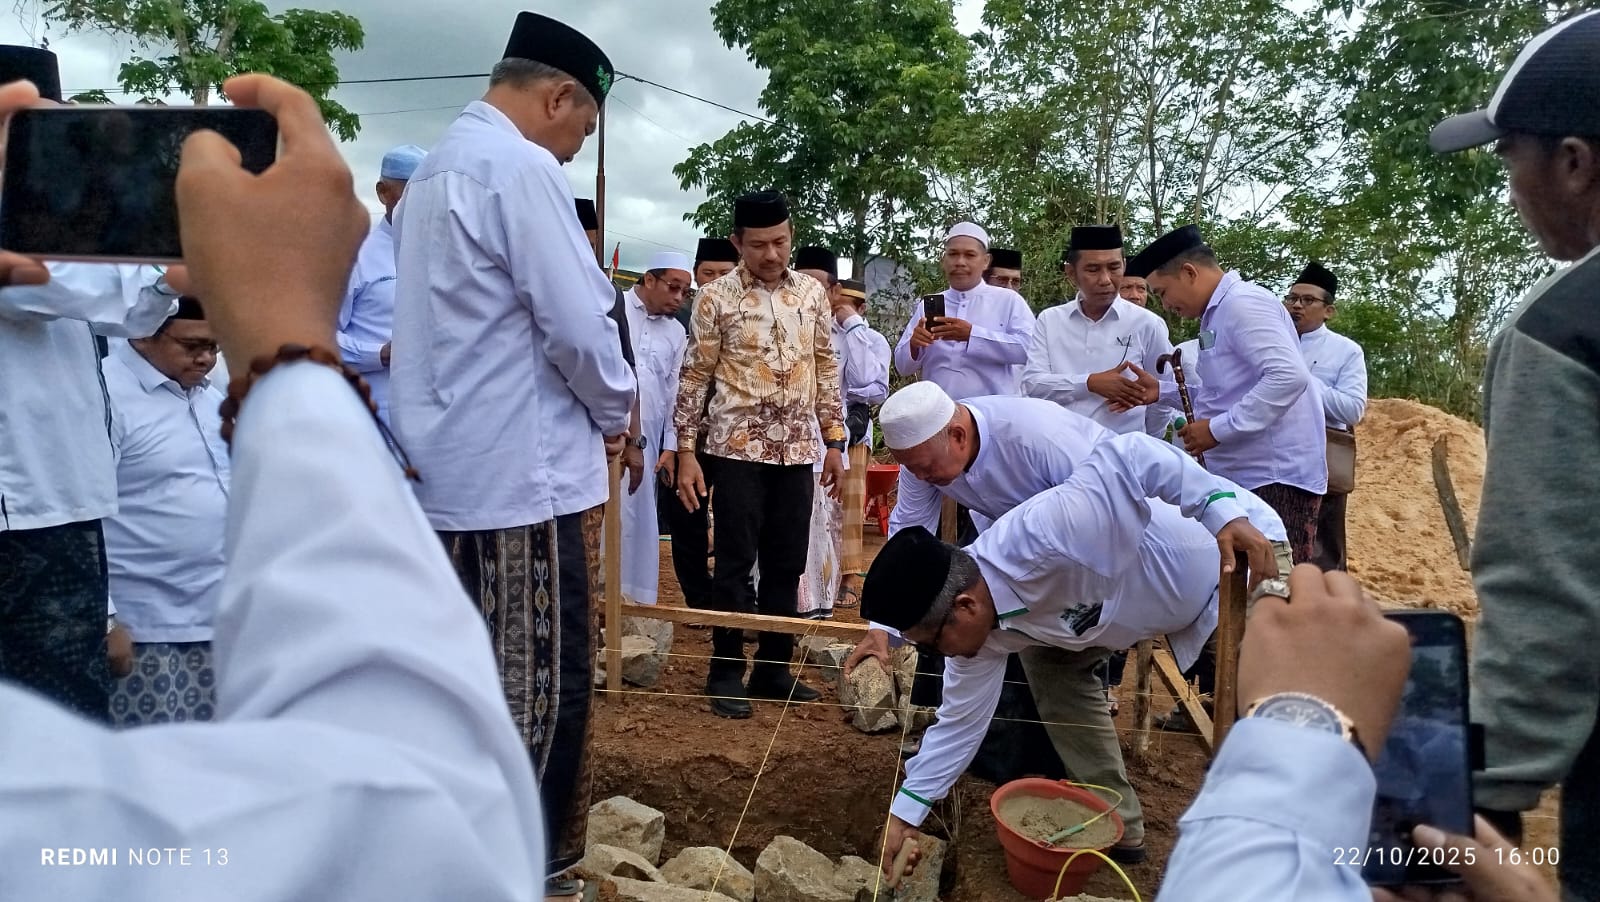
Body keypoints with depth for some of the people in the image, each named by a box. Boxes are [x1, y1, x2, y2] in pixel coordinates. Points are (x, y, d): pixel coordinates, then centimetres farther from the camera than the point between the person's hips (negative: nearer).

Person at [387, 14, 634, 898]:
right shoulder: (521, 167, -13)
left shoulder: (432, 171, 17)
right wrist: (614, 413, 0)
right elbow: (577, 322, -19)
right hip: (525, 475, -9)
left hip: (448, 471, 9)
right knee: (542, 692, 1)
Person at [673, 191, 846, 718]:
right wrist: (687, 452, -8)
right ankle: (726, 673, 14)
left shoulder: (812, 293, 7)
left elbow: (826, 369, 12)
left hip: (797, 451, 4)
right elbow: (694, 377, -3)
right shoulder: (716, 297, -4)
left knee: (787, 565, 9)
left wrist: (834, 442, 9)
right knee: (736, 564, 1)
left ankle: (773, 669, 22)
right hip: (738, 450, -4)